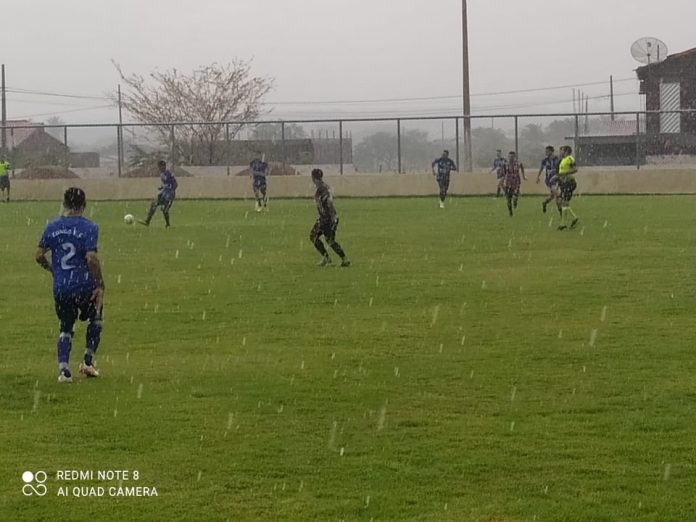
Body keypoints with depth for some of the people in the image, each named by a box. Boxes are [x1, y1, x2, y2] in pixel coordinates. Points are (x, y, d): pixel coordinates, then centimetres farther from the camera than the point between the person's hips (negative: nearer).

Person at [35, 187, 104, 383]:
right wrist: (100, 284, -12)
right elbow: (92, 259, -19)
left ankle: (63, 368, -4)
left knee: (66, 328, 15)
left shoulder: (52, 227, 3)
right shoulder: (89, 228, -10)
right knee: (95, 320, 24)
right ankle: (88, 362, 18)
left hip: (60, 288, 3)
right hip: (84, 286, -3)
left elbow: (39, 255, 6)